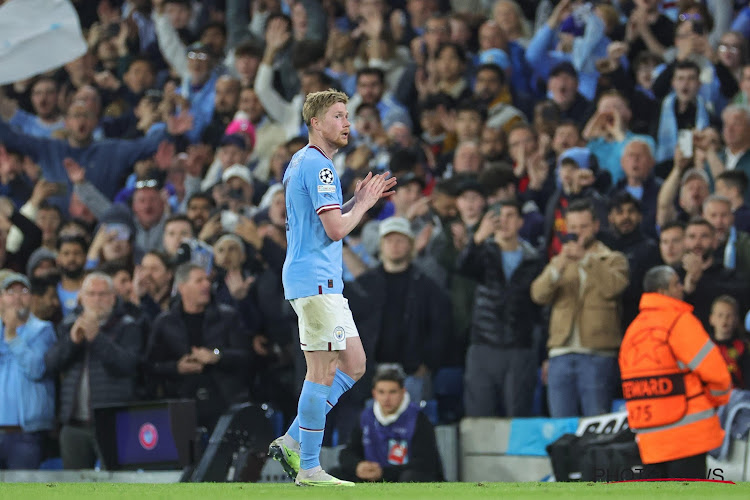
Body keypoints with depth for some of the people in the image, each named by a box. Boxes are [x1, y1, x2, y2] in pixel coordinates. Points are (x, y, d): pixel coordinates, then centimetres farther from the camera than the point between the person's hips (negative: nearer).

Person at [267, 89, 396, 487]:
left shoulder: (302, 162, 20)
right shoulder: (317, 165, -13)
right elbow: (335, 229, -19)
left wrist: (359, 201, 15)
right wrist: (363, 204, -3)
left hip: (322, 281, 11)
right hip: (315, 279, -11)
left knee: (353, 365, 11)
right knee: (323, 371, -8)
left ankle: (293, 442, 11)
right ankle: (309, 468, -6)